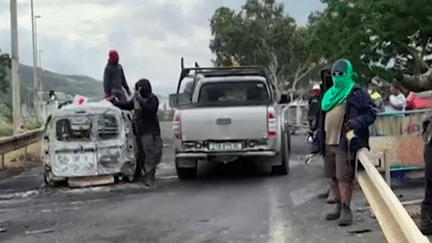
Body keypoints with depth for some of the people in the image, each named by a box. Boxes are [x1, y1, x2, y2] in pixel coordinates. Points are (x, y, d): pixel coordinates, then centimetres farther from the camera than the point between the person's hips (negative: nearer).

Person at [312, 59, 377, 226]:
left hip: (345, 143, -7)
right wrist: (318, 142, 19)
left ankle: (346, 210, -5)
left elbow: (371, 113, -4)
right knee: (334, 177, 12)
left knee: (344, 176, -11)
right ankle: (339, 206, 24)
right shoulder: (329, 95, 21)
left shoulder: (357, 93, 1)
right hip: (329, 143, 7)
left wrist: (357, 122, -22)